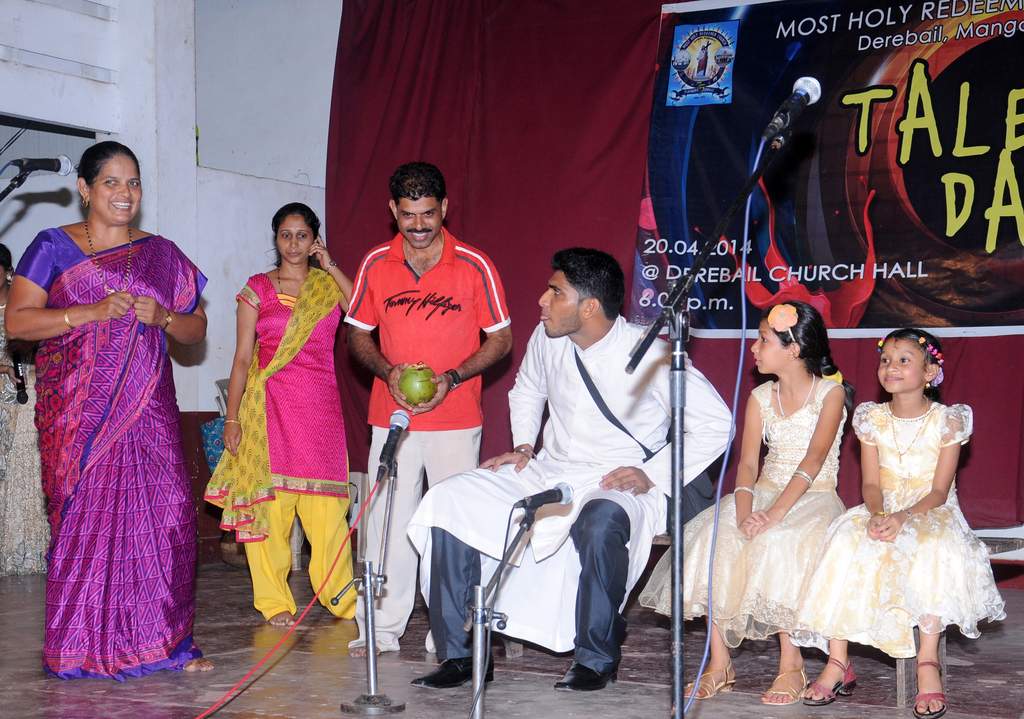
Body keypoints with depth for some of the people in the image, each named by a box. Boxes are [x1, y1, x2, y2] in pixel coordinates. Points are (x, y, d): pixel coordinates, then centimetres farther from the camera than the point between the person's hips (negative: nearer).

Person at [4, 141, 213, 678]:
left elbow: (196, 330, 16)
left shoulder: (161, 254, 15)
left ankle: (163, 640, 4)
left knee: (165, 513, -6)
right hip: (77, 409, -2)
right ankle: (83, 647, 5)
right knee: (85, 517, -5)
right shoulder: (53, 247, 6)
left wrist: (162, 317, -6)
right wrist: (92, 311, -14)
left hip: (147, 409, 3)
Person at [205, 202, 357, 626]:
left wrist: (331, 267, -5)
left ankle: (341, 595, 7)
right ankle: (274, 602, 6)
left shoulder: (329, 286, 11)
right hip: (270, 404, -1)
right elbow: (242, 358, 4)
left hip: (319, 405, 1)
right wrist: (232, 417, -1)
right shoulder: (257, 289, 6)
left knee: (325, 503, -2)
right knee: (269, 500, -2)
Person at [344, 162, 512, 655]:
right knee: (386, 520, 2)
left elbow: (500, 339, 2)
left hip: (456, 418, -2)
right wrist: (388, 370, -6)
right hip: (391, 416, 2)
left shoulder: (474, 266, -4)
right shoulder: (375, 265, 3)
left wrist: (452, 378, -12)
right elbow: (357, 333, 13)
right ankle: (382, 628, 11)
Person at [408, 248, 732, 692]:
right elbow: (527, 390, 25)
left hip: (620, 484, -6)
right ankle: (459, 654, -5)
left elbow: (716, 422, -15)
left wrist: (654, 475, -18)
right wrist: (524, 445, 9)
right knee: (450, 501, -11)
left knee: (599, 522, -42)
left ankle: (596, 658, -18)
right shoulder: (547, 339, 1)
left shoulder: (646, 355, -17)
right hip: (550, 472, 6)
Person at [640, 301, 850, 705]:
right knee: (713, 537, -23)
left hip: (814, 496, -5)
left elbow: (813, 461, -17)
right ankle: (719, 663, -19)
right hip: (765, 491, 5)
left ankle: (791, 664, -22)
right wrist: (744, 512, -21)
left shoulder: (831, 392, -5)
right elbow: (747, 463, -1)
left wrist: (775, 513, -30)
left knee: (776, 543, -35)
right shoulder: (760, 397, 10)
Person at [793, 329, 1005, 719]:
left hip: (931, 514, -3)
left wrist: (903, 517, -27)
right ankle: (838, 663, -27)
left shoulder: (947, 420, -4)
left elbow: (939, 492, -10)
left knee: (938, 547, -36)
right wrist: (878, 513, -22)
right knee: (846, 542, -28)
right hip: (881, 512, 3)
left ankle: (928, 661, -29)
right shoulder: (872, 419, 5)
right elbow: (871, 484, 1)